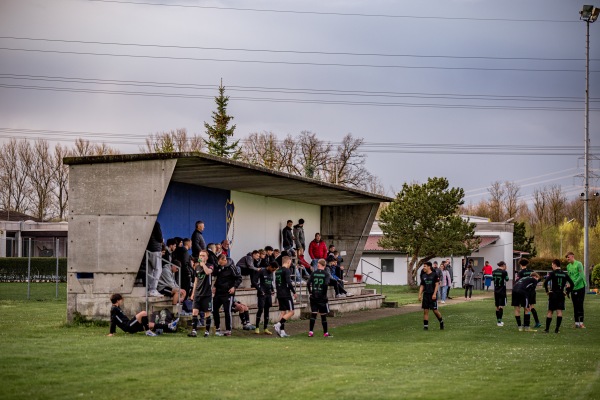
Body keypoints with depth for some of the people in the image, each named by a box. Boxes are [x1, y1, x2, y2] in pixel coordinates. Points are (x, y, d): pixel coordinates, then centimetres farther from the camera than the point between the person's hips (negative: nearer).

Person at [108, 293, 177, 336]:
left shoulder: (116, 308, 23)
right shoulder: (114, 309, -8)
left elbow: (114, 321, 26)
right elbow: (113, 320, -14)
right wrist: (111, 333, -19)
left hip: (130, 327, 10)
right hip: (128, 327, -10)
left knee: (151, 325, 10)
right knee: (143, 313, -21)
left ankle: (169, 326, 10)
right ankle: (147, 331, -17)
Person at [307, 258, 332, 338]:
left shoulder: (313, 273, 2)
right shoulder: (326, 274, -4)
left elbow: (308, 283, -7)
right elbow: (326, 284, -20)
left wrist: (310, 292, 4)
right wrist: (324, 292, -7)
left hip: (313, 297, 2)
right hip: (322, 298, -2)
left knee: (313, 314, 4)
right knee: (323, 315, 6)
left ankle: (311, 332, -5)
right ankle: (325, 333, 14)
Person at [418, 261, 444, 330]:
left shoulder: (434, 275, -4)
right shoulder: (423, 276, 10)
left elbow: (437, 285, -7)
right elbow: (422, 286, 14)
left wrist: (434, 294, -15)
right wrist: (420, 295, 5)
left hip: (432, 295, -5)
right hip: (426, 295, 5)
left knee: (435, 310, -1)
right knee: (425, 310, 1)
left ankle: (441, 321, 23)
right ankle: (425, 325, 3)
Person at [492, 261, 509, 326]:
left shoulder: (494, 271, 4)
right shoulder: (504, 272, -12)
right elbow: (507, 279, 0)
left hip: (496, 291, 6)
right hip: (502, 291, -5)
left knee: (497, 307, 13)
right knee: (501, 306, -5)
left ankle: (498, 321, 21)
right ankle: (499, 321, -14)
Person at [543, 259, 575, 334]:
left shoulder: (552, 273, -7)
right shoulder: (565, 274, 7)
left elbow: (545, 282, -19)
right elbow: (572, 284, 6)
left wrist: (547, 291, -7)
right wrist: (567, 292, 11)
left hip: (553, 294, -3)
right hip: (561, 294, 3)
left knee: (550, 311, 5)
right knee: (559, 311, 2)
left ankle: (547, 329, 7)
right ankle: (557, 328, -4)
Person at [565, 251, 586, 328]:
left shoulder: (578, 264, -10)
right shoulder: (568, 266, 9)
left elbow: (581, 276, -15)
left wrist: (574, 284, -19)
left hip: (580, 287, -6)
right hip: (573, 289, 6)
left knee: (580, 305, -6)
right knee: (575, 306, 6)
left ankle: (581, 323, -3)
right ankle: (576, 323, 10)